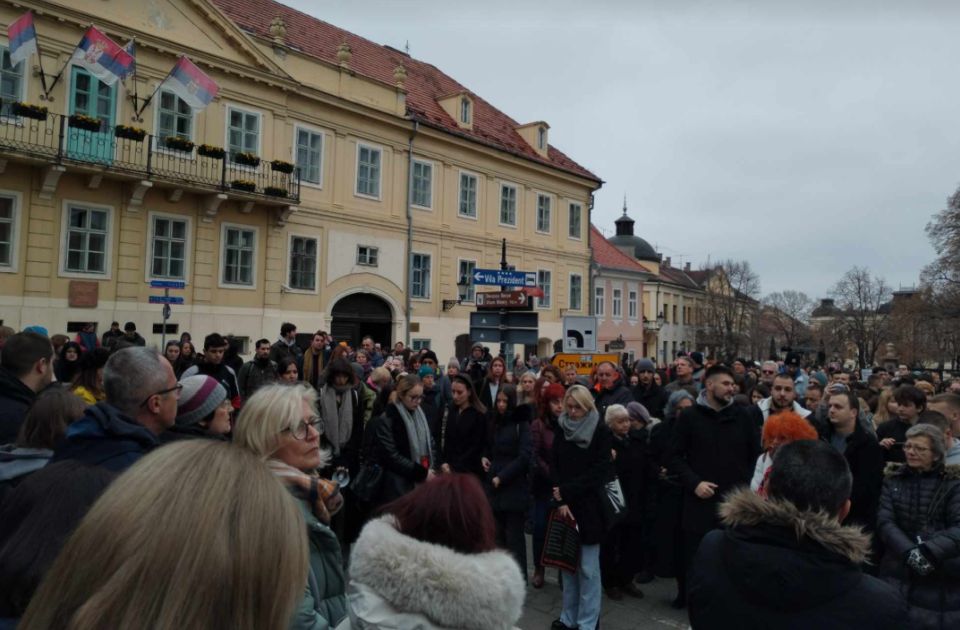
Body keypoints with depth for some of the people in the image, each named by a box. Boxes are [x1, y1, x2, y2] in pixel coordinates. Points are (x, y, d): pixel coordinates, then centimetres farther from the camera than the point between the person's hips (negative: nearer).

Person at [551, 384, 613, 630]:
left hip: (589, 507, -4)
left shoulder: (602, 432, -5)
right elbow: (556, 466, 3)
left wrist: (566, 491, -13)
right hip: (565, 505, 4)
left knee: (588, 567, 0)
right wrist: (561, 501, -9)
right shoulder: (561, 428, 6)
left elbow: (599, 472, -11)